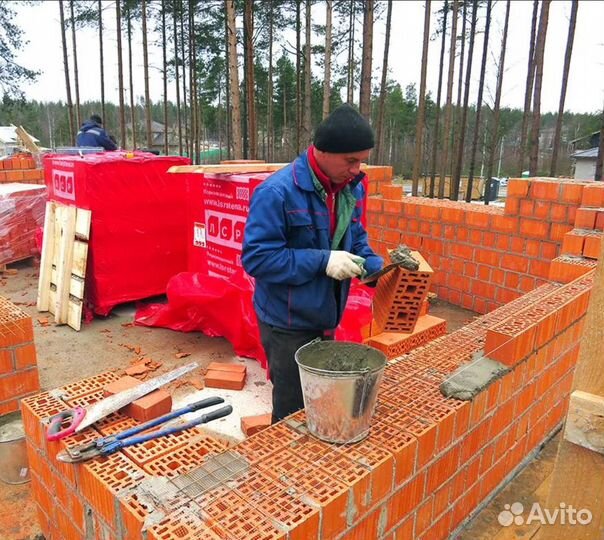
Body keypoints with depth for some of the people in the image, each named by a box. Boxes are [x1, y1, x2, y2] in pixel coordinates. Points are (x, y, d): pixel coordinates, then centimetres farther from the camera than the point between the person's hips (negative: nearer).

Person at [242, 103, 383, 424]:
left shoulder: (352, 188, 0)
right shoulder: (277, 192, -23)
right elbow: (256, 257, -25)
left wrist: (376, 267, -6)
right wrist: (323, 261, -29)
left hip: (325, 318, 7)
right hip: (287, 323, -7)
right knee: (293, 413, 11)